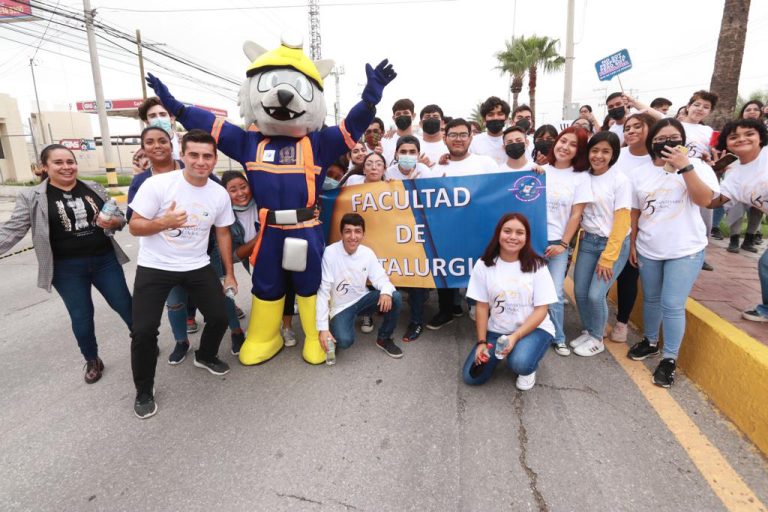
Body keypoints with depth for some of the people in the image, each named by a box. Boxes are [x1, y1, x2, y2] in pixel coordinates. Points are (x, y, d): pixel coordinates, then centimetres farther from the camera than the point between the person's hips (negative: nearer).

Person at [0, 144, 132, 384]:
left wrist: (111, 222, -16)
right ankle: (92, 361, 31)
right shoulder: (32, 197, -4)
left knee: (125, 305, 11)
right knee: (81, 317, 10)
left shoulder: (94, 189, 3)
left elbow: (120, 217, 7)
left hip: (105, 261, 2)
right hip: (67, 269, -1)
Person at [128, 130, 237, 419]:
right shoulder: (158, 184, -16)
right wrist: (164, 223, -32)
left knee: (219, 317, 5)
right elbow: (134, 227, -11)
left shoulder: (220, 194, -5)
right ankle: (144, 390, 18)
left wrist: (229, 274, 9)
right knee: (144, 330, -7)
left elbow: (223, 234, 7)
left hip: (198, 267, 3)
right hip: (155, 267, -3)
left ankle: (205, 357, 38)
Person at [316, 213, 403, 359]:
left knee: (394, 297, -21)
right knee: (344, 341, -28)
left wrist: (386, 291, -32)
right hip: (341, 306, -3)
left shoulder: (367, 253, -9)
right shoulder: (330, 253, -22)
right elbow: (323, 291, -20)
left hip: (362, 299, 4)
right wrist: (323, 328, -23)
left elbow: (380, 278, -5)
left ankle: (383, 339, 2)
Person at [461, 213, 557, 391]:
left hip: (533, 328, -2)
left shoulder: (537, 266, -11)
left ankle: (528, 368, 6)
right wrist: (481, 342, -9)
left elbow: (541, 310, -11)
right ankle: (497, 352, 20)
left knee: (520, 363, -34)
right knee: (471, 377, -9)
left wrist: (515, 337, -23)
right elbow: (482, 307, -2)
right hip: (496, 330, 3)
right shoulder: (484, 265, -7)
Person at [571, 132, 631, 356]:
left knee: (595, 295, -7)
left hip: (614, 244, -4)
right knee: (580, 292, 4)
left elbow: (621, 222, -13)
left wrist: (608, 258, -15)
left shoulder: (620, 180, -11)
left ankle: (597, 339, 16)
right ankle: (587, 332, 27)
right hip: (587, 241, 5)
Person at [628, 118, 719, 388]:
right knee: (651, 300, 15)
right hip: (648, 250, 3)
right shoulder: (639, 173, 3)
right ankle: (650, 342, 36)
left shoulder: (697, 166, -4)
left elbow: (705, 199, -18)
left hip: (685, 250, -3)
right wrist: (632, 244, 7)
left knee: (672, 305, -3)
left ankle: (670, 359, 12)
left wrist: (685, 167, -24)